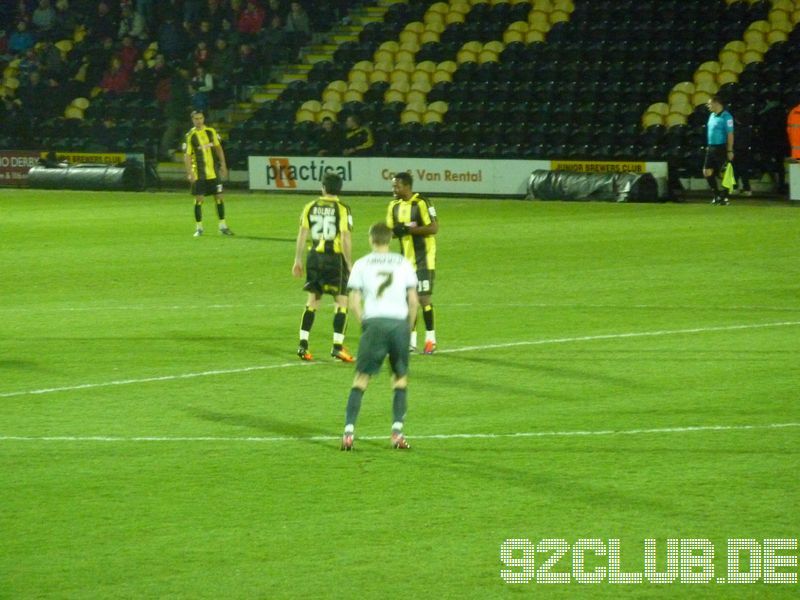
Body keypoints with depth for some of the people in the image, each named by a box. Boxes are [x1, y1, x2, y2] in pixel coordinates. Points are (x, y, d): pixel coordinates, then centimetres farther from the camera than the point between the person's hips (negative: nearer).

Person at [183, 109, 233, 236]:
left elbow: (218, 148, 14)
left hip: (212, 172, 3)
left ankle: (223, 226, 13)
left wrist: (223, 165, 10)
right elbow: (187, 156, -6)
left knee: (219, 197, 4)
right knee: (199, 199, -4)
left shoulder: (211, 132, 4)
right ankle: (199, 228, 6)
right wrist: (189, 173, -14)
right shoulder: (190, 136, -6)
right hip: (198, 173, -3)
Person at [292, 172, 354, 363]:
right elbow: (345, 239, -12)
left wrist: (297, 260, 13)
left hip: (314, 257, 4)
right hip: (335, 258, -4)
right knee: (341, 301, 3)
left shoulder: (310, 207, 4)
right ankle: (338, 346, -4)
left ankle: (303, 344, 11)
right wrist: (349, 264, -5)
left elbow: (302, 234, 5)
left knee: (312, 300, 14)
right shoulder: (342, 209, -8)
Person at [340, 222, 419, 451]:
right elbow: (413, 300, 7)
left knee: (361, 378, 5)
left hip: (374, 322, -1)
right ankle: (397, 431, 4)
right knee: (400, 378, 14)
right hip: (399, 322, 1)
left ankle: (349, 431, -5)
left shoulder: (361, 264, 8)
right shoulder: (404, 264, 11)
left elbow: (354, 302, 1)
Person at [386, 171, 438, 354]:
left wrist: (408, 229, -23)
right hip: (406, 259, 7)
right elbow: (390, 229, 13)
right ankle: (411, 340, 14)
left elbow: (434, 228, -19)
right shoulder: (394, 205, 8)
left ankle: (431, 339, 3)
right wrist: (395, 231, -11)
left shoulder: (421, 203, -14)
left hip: (423, 258, -7)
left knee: (423, 298, -7)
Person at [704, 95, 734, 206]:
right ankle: (717, 195, 18)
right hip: (711, 148, 8)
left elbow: (730, 134, -15)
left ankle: (725, 197, 7)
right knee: (707, 172, 6)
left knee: (723, 174, -2)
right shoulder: (712, 115, 12)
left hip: (721, 148, -8)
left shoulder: (726, 117, -13)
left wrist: (730, 151, -18)